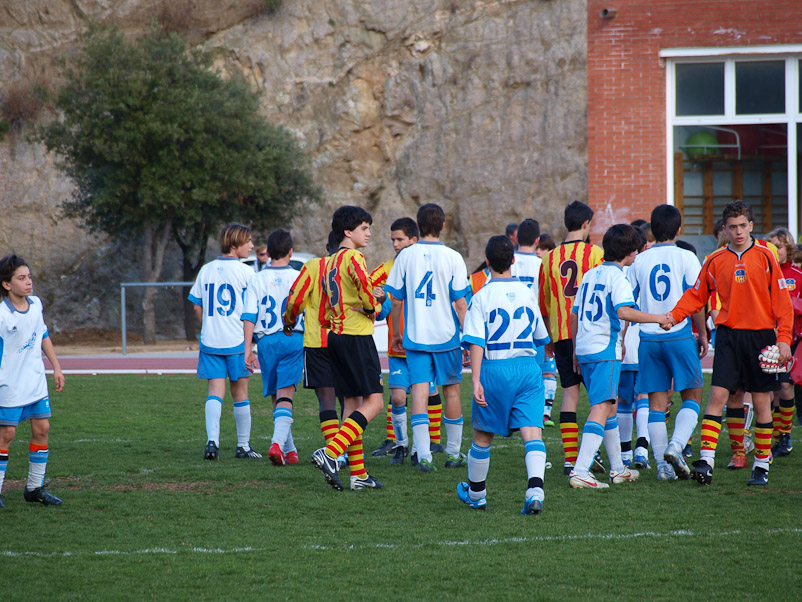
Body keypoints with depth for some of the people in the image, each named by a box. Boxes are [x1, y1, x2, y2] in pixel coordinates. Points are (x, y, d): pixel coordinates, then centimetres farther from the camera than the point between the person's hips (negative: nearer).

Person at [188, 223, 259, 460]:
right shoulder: (244, 271, -7)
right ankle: (243, 445, 16)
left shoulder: (206, 270, 7)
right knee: (240, 392, 8)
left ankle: (212, 440, -16)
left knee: (215, 390, 1)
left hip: (210, 341, 3)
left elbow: (197, 307, 11)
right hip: (237, 342, -3)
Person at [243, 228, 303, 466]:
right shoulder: (299, 278, 1)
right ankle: (278, 443, -30)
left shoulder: (257, 280, 3)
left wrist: (248, 349, -2)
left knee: (276, 397, 12)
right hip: (293, 339, -2)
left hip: (266, 341, 2)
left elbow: (249, 317, -3)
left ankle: (289, 450, 17)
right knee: (285, 395, -9)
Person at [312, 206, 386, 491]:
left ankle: (358, 473, 8)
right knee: (374, 401, -9)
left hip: (336, 336, 9)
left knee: (352, 403, 9)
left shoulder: (330, 262, 17)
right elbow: (369, 297, -24)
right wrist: (375, 306, -1)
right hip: (357, 336, -9)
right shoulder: (354, 258, -11)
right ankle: (330, 453, -22)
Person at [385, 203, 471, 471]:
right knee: (451, 390, 13)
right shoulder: (452, 257, -6)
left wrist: (395, 333, 17)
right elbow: (461, 303, -6)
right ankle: (453, 453, 22)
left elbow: (396, 299, 5)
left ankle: (424, 454, -15)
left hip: (415, 336, 1)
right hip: (446, 337, -1)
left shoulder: (406, 256, 0)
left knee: (419, 391, -3)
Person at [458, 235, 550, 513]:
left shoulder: (482, 297, -4)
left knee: (482, 435, 14)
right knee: (532, 431, -6)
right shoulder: (528, 293, 8)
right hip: (528, 367, 2)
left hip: (495, 369, -2)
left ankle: (476, 493, 29)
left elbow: (476, 343, -12)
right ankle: (535, 486, -28)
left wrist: (476, 381, -15)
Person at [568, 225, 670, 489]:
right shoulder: (616, 276, -8)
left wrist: (576, 351, 25)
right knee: (601, 410, -13)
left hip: (584, 348, 9)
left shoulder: (590, 275, 16)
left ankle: (618, 469, 30)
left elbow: (575, 315, 19)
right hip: (605, 349, -9)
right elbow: (624, 311, -24)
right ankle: (580, 471, -25)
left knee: (609, 408, 20)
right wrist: (658, 318, -16)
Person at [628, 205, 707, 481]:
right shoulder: (686, 258, -3)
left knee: (657, 401, 5)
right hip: (680, 335, -3)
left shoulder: (640, 261, 6)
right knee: (692, 396, 7)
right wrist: (702, 334, 5)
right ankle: (676, 446, -15)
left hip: (649, 339, 3)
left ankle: (663, 464, 3)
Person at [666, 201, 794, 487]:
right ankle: (706, 461, -15)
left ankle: (762, 465, 13)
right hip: (729, 335, 1)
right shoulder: (715, 261, 5)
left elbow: (781, 301, 0)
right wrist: (673, 316, -6)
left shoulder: (764, 257, 0)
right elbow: (696, 295, 11)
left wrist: (783, 339, -8)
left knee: (761, 401, 3)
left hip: (760, 335, -1)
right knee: (717, 395, -10)